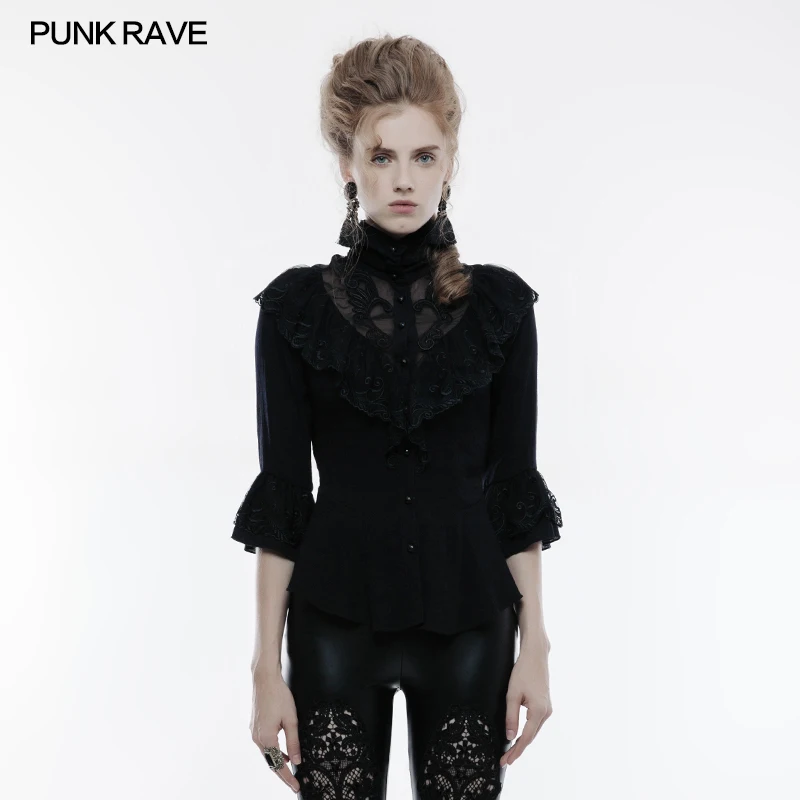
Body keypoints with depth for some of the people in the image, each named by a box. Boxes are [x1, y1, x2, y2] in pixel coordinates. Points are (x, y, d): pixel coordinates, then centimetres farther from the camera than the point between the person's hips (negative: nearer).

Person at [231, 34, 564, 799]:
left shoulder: (500, 303, 1)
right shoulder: (295, 305, -2)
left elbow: (514, 483, 3)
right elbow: (281, 492, -2)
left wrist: (534, 645, 0)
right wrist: (267, 664, -4)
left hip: (468, 618, 1)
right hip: (337, 617, -1)